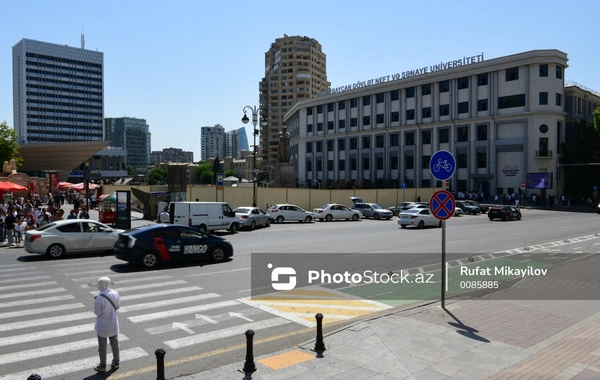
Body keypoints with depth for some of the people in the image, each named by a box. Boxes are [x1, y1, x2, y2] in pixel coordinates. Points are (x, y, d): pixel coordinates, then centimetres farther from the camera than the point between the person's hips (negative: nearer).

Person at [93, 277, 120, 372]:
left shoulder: (99, 298, -26)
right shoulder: (115, 294, -11)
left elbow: (97, 312, -17)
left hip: (102, 325, -4)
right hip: (113, 324, 5)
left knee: (102, 346, 12)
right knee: (114, 343, 19)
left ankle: (102, 366, 25)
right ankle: (116, 362, 32)